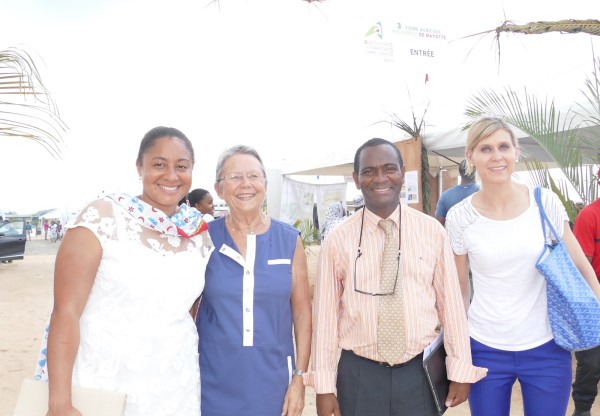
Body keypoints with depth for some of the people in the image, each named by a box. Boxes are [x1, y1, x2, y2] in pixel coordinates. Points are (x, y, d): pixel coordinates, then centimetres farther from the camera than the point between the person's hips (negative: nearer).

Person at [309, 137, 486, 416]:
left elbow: (450, 302, -1)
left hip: (421, 372, 1)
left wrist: (460, 370, 3)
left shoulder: (432, 232, -5)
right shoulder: (338, 241, -7)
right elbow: (326, 313, -4)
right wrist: (324, 385, -1)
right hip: (359, 374, 0)